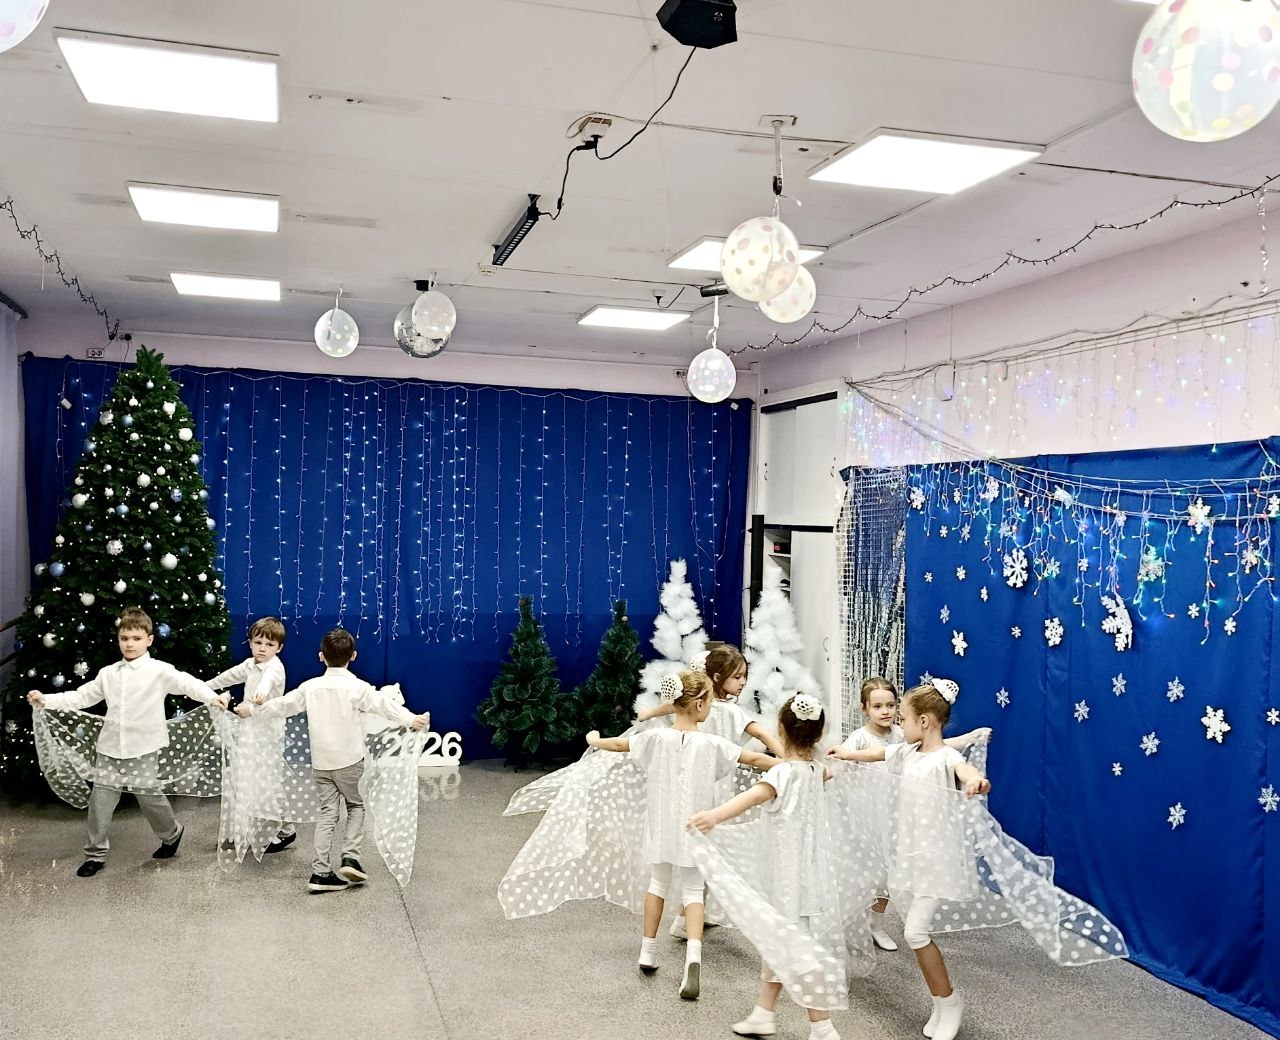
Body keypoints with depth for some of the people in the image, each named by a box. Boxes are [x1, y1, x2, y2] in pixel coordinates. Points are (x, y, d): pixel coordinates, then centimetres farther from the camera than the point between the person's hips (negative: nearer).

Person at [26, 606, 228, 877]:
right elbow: (82, 696, 17)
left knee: (150, 796, 4)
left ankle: (172, 834, 31)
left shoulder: (159, 671, -7)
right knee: (100, 800, 2)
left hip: (144, 750, -4)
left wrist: (212, 697, -34)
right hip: (110, 749, 4)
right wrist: (46, 700, 12)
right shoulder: (108, 673, 9)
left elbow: (187, 683, -18)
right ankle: (96, 854, 16)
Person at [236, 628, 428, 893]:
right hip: (349, 761, -3)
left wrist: (252, 710, 26)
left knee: (327, 812, 8)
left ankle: (321, 872, 4)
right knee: (356, 806, 15)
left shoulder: (310, 687, 2)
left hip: (320, 762, 4)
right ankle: (350, 858, 1)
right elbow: (383, 705, -23)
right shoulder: (356, 687, -12)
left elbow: (282, 705, 11)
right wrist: (411, 719, -31)